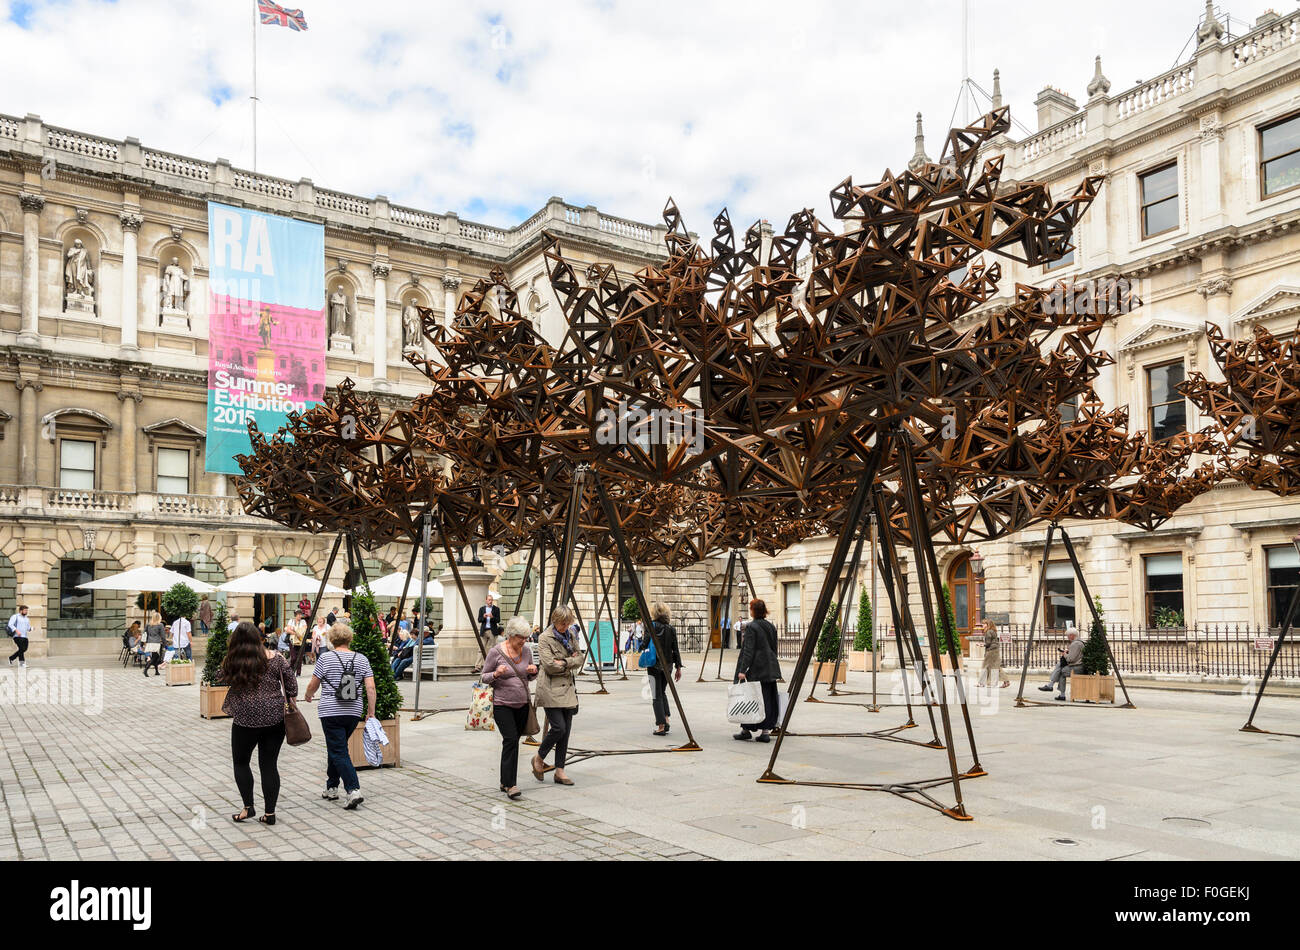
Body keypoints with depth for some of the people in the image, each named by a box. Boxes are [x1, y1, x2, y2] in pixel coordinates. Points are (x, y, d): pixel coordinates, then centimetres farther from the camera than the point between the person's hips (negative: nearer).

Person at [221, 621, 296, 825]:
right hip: (275, 718, 2)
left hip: (246, 720, -1)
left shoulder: (231, 663, -5)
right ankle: (269, 813, 10)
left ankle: (248, 807, 13)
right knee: (269, 764, 8)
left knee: (241, 762, 18)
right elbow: (290, 681, 0)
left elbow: (224, 680, 7)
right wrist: (290, 701, 12)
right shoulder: (274, 659, -3)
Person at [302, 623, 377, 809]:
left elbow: (313, 686, 1)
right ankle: (331, 788, 31)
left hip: (331, 712, -4)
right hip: (354, 712, 4)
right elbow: (370, 688, -3)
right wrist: (371, 714, 3)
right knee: (337, 748, 21)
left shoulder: (326, 659, -6)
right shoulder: (361, 659, 3)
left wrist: (307, 696, 23)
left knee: (339, 752, -2)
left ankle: (354, 790, -15)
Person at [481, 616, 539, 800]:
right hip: (502, 704, -5)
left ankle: (505, 782, 20)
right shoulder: (496, 652, -8)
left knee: (513, 741, 9)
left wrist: (533, 671, -6)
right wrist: (496, 674, -23)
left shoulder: (526, 651, 6)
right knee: (511, 739, -16)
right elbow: (484, 676, -2)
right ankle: (510, 784, -13)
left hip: (522, 704, 5)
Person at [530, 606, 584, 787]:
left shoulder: (570, 637, 12)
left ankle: (560, 771, 11)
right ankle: (539, 758, 12)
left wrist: (564, 662, -8)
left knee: (566, 731, 4)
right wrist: (571, 661, -6)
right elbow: (549, 665, -17)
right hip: (551, 689, -7)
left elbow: (580, 658, 9)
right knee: (558, 727, -13)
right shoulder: (545, 638, -9)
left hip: (567, 688, 7)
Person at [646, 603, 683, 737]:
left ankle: (661, 727, 0)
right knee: (663, 692, 22)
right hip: (668, 665, 5)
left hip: (655, 665, -5)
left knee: (657, 695, 2)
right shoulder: (671, 628, 3)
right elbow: (675, 649, 4)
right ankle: (666, 720, 10)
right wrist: (678, 667, 9)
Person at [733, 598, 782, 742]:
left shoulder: (751, 627, -11)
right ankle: (766, 731, 7)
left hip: (756, 670, -7)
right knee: (769, 700, 7)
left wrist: (743, 670, -16)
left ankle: (746, 730, 6)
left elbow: (748, 650, -16)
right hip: (771, 668, 7)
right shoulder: (771, 626, 11)